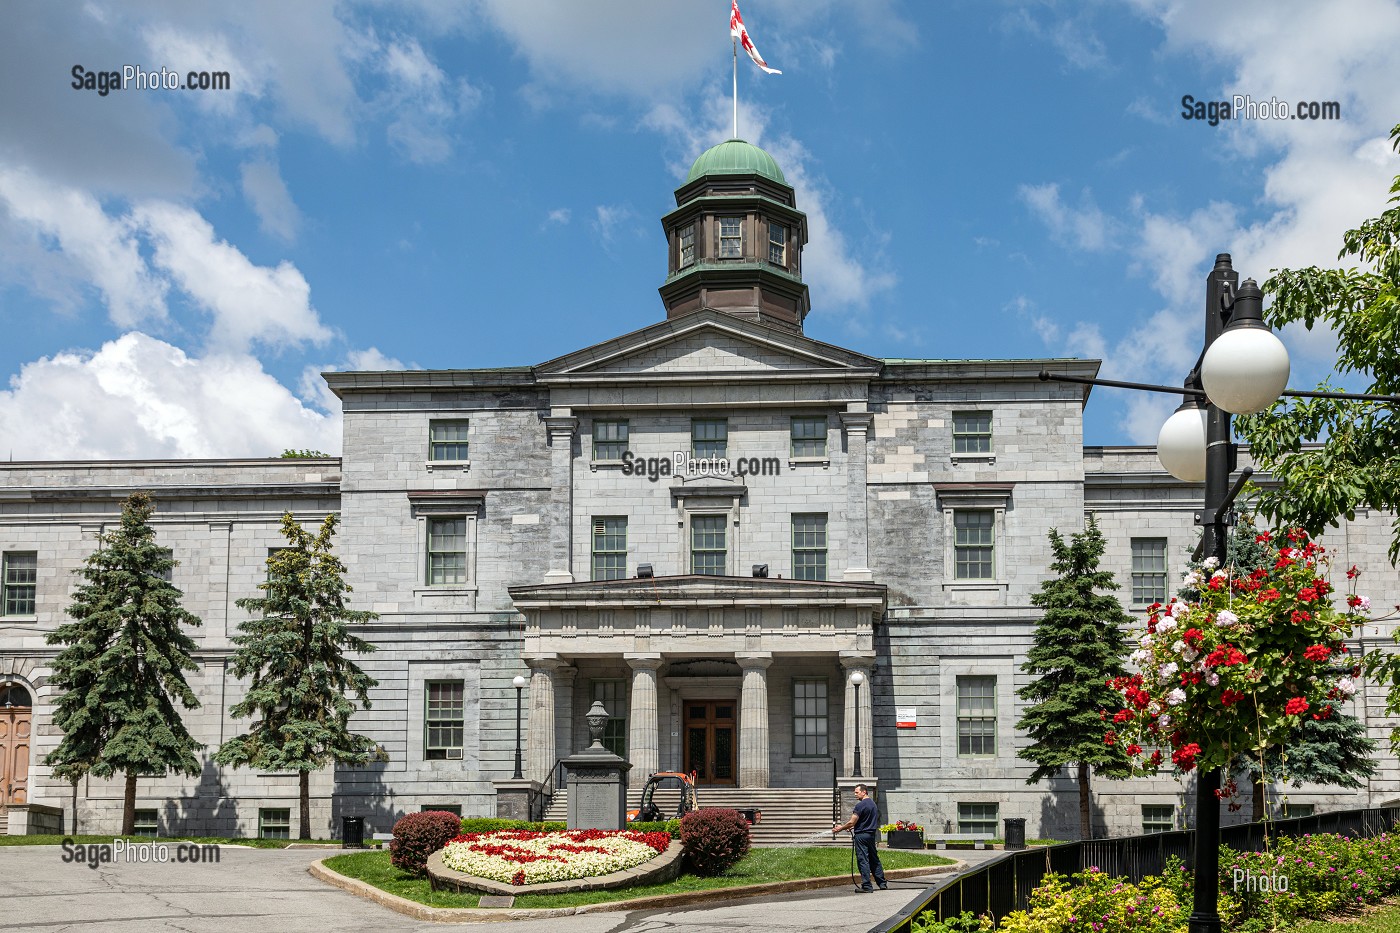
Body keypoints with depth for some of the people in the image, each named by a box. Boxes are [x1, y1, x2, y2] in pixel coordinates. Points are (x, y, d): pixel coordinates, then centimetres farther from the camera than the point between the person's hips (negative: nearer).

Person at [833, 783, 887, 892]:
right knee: (874, 859, 14)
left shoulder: (860, 805, -15)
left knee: (863, 860, -4)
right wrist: (852, 827, 24)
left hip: (861, 835, -8)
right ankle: (882, 884, 16)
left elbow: (852, 823, -14)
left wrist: (841, 828, 1)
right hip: (872, 834, 8)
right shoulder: (873, 804, 13)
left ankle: (866, 886, -5)